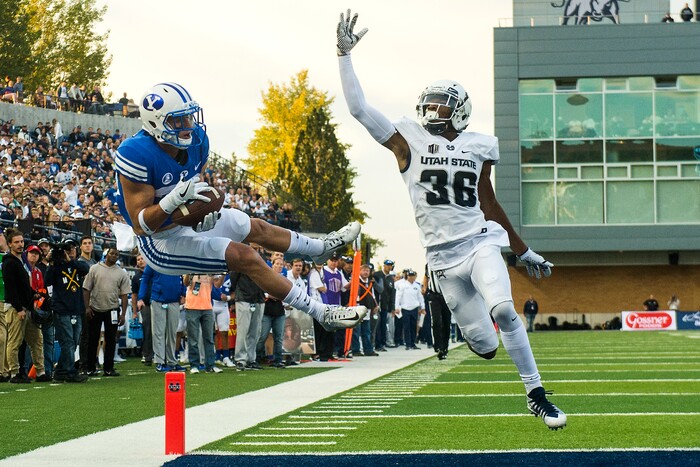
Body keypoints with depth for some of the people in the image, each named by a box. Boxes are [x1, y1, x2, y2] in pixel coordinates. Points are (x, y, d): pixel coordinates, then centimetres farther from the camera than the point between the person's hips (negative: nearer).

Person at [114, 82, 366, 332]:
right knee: (244, 256, -17)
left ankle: (321, 247, 52)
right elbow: (140, 225, -28)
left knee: (257, 228, 22)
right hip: (161, 241, -8)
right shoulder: (138, 155, -32)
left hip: (189, 220, 8)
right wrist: (176, 198, -42)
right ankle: (323, 314, -11)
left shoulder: (195, 139, -9)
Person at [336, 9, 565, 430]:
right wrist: (345, 54, -6)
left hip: (480, 241, 1)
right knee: (486, 348, -4)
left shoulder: (479, 147, 7)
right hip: (443, 254, -1)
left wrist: (524, 252, 21)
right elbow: (358, 107, -4)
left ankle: (536, 395, -15)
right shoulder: (408, 141, 2)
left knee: (503, 309, -28)